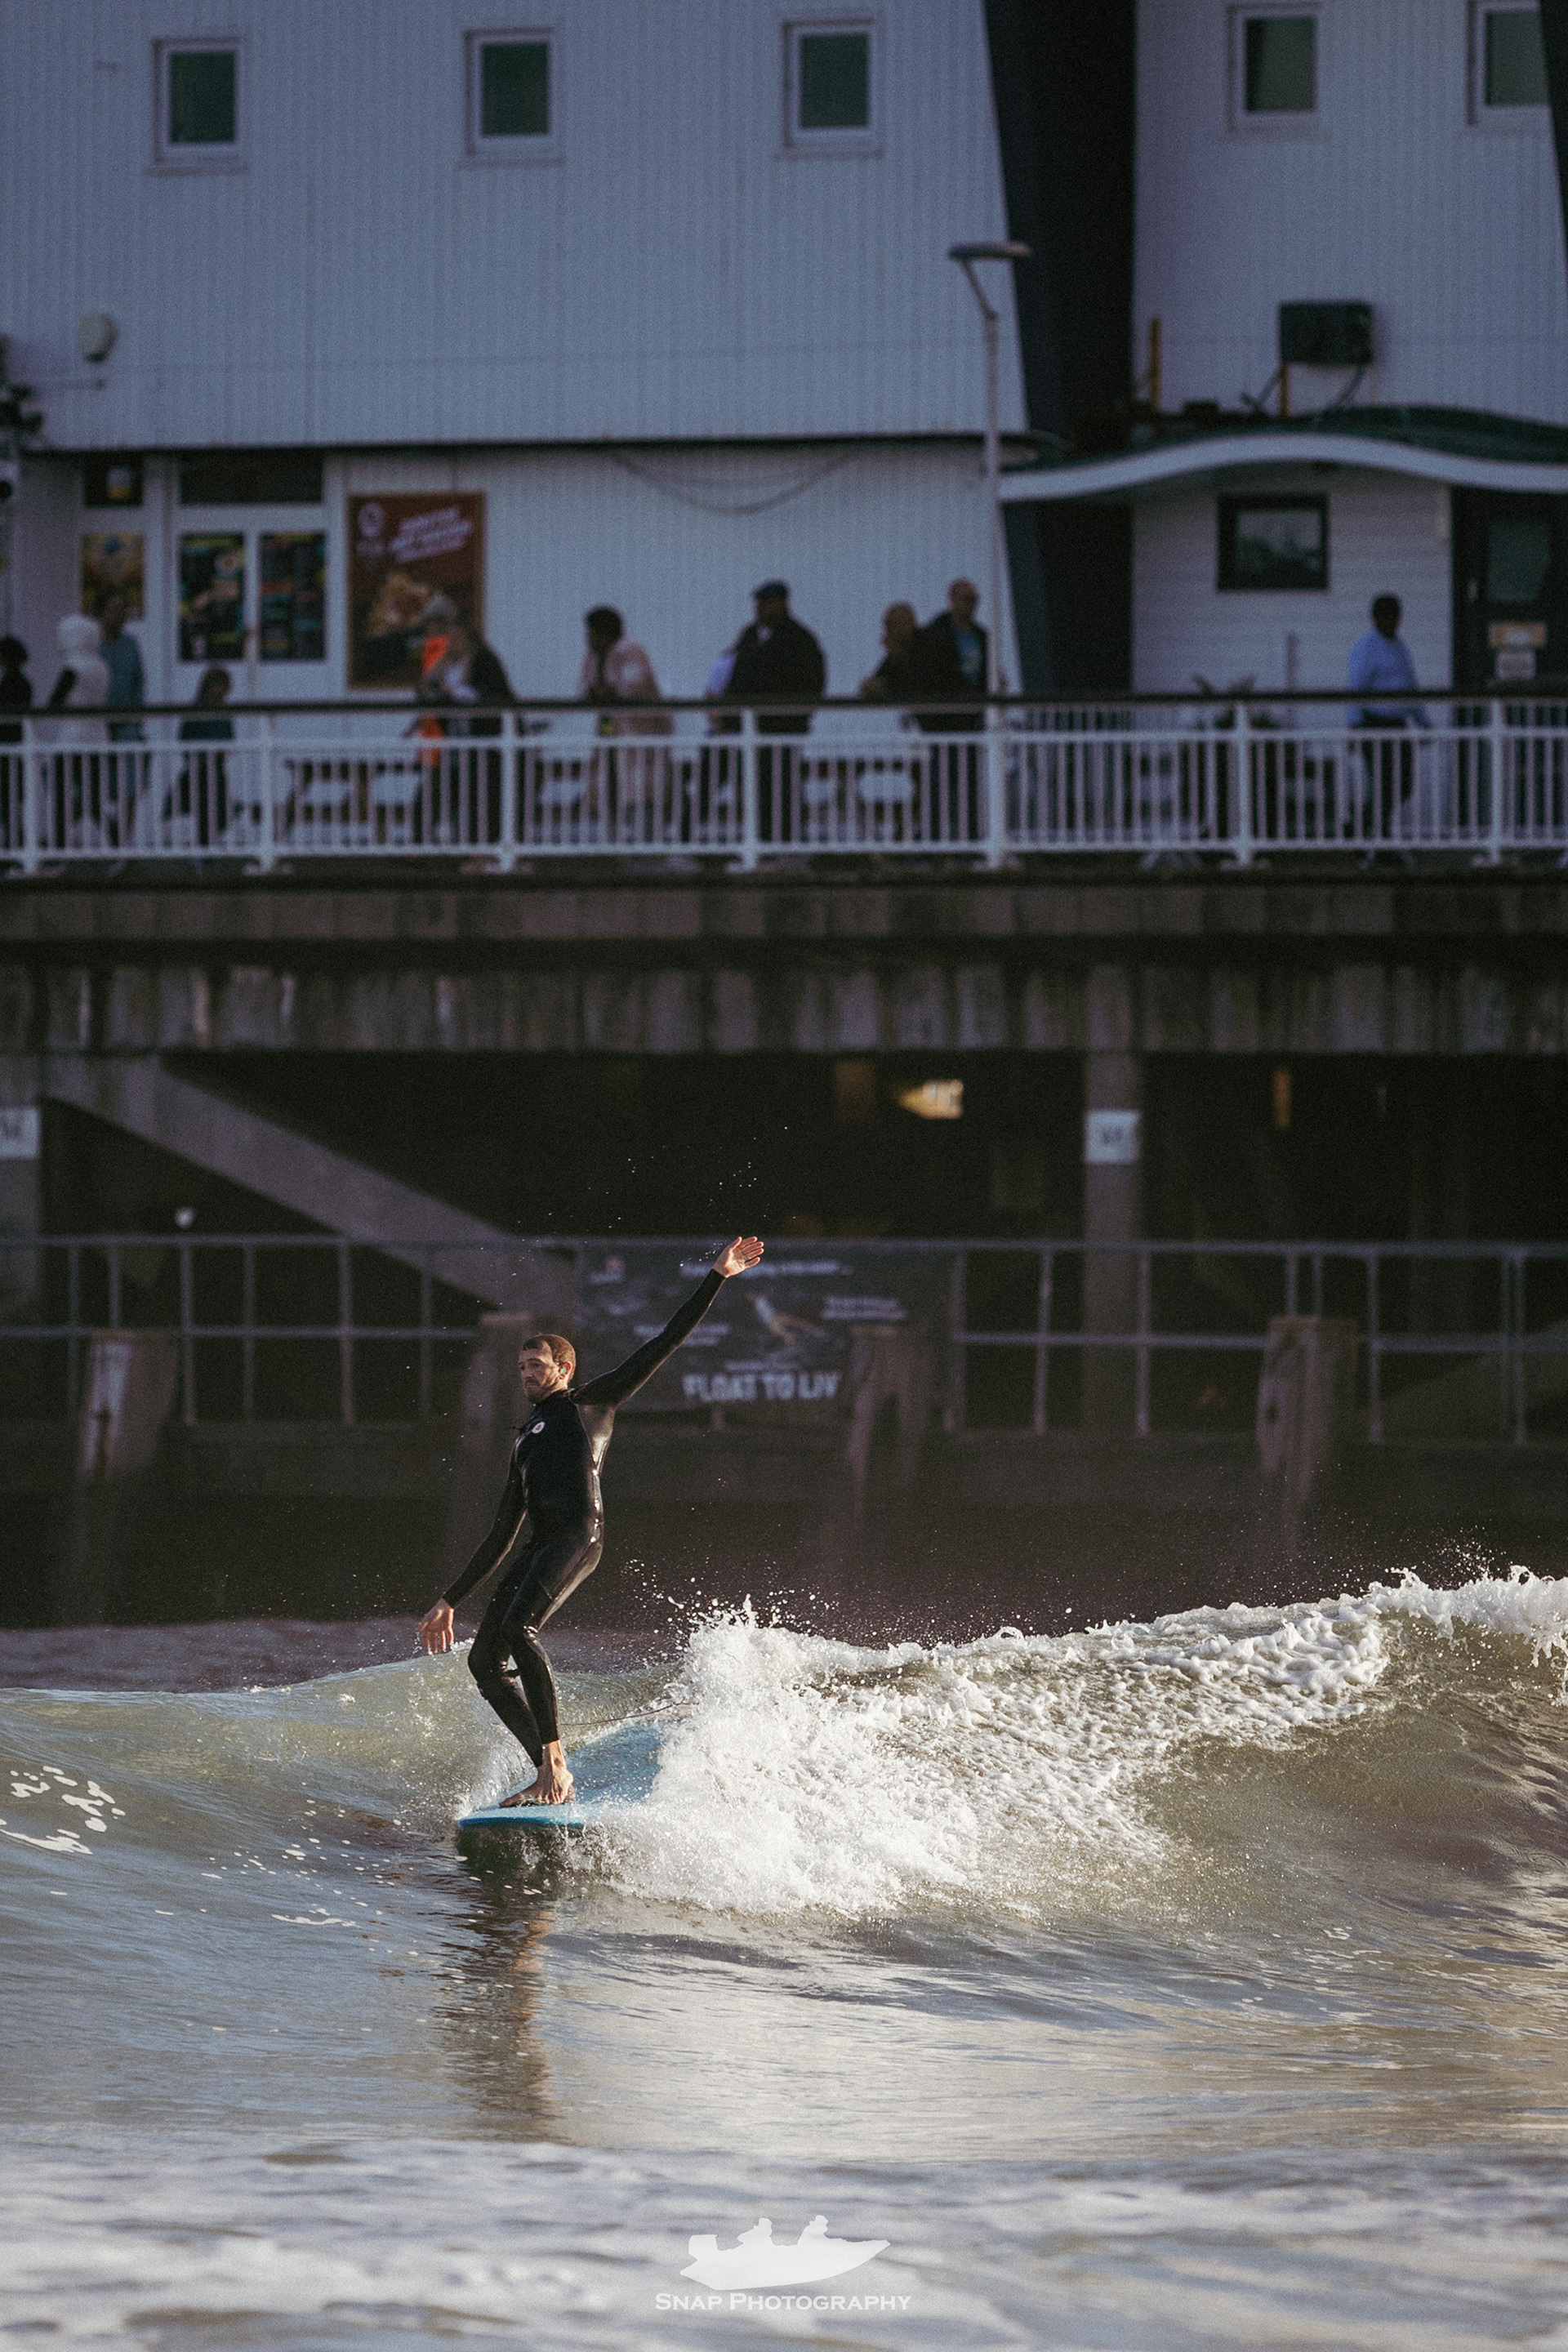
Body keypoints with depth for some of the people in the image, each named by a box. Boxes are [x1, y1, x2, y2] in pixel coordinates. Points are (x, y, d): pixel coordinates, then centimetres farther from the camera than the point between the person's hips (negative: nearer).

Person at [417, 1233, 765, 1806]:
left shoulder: (591, 1403, 15)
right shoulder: (526, 1440, 33)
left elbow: (664, 1344, 9)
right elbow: (502, 1534, 34)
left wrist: (716, 1278, 4)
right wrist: (449, 1602, 32)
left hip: (579, 1533, -8)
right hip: (539, 1546, 8)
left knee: (517, 1629, -28)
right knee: (485, 1660, -3)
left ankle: (555, 1761, -28)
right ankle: (549, 1773, -3)